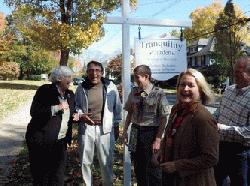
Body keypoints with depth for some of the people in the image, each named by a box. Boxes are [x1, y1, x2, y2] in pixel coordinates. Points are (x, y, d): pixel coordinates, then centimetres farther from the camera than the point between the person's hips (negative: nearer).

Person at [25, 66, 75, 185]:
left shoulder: (70, 94, 11)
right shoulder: (45, 90, -8)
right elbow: (34, 112, -17)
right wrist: (56, 108, -23)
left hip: (61, 142, 6)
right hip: (42, 140, -5)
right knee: (41, 176, 6)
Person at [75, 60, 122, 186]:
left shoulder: (111, 87, -3)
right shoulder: (81, 88, 0)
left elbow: (117, 107, 7)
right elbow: (75, 106, 12)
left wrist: (116, 125, 9)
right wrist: (81, 115, -9)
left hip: (105, 129, -1)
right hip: (86, 128, 1)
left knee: (106, 162, 7)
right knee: (85, 161, 11)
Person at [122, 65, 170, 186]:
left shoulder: (158, 93, -15)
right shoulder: (134, 92, 1)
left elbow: (164, 118, -14)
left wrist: (158, 139, -15)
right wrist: (125, 131, 8)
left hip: (151, 132, -5)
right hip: (136, 132, 5)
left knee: (153, 169, 6)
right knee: (138, 167, 18)